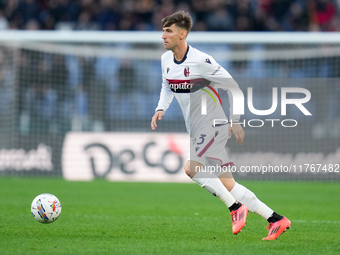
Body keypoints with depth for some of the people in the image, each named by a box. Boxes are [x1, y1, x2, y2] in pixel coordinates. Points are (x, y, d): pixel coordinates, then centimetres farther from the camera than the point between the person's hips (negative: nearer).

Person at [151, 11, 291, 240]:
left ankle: (236, 207, -9)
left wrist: (235, 121, -11)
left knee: (191, 168, -23)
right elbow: (167, 86, 22)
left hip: (214, 125, -8)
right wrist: (161, 109, 4)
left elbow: (233, 86, -13)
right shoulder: (166, 59, 4)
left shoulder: (201, 61, -19)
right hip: (197, 130, 8)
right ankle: (276, 220, 9)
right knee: (227, 185, 4)